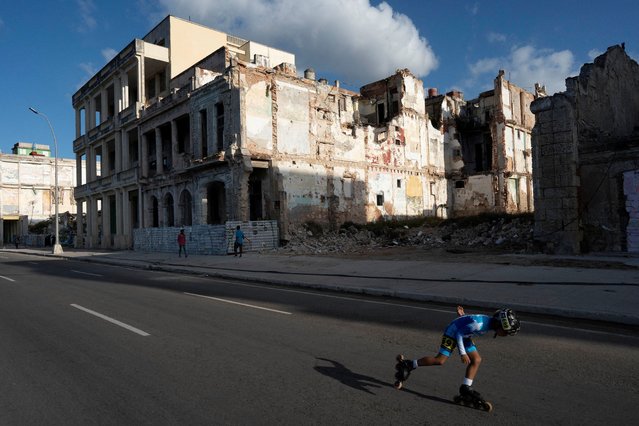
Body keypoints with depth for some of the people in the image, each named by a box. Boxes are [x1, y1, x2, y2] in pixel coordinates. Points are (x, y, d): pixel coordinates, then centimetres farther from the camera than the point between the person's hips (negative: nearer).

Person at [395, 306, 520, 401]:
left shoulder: (490, 321, -5)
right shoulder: (479, 324, -33)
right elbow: (459, 333, -26)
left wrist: (462, 316, 25)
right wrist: (463, 353, -22)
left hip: (464, 336, 9)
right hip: (452, 333, -9)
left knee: (477, 359, -2)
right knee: (440, 360, -15)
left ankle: (465, 387, 2)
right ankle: (409, 364, -4)